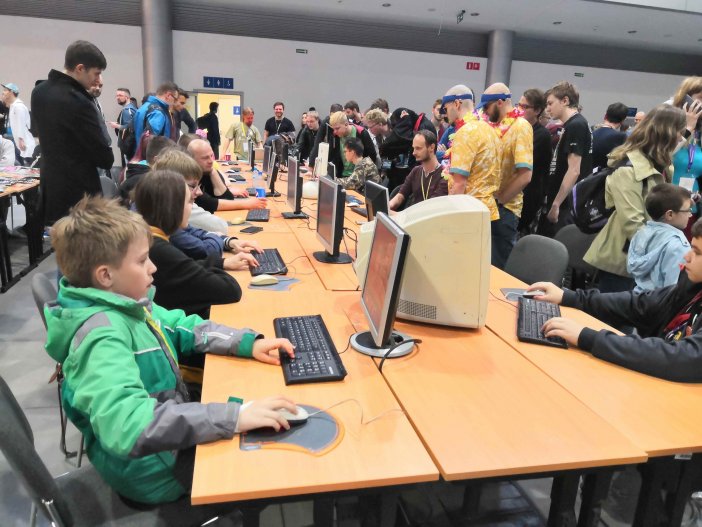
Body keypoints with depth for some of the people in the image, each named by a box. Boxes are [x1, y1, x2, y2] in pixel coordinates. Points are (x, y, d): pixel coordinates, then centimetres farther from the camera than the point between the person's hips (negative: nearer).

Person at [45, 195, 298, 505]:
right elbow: (128, 424, -44)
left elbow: (183, 328, 6)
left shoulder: (126, 304, -3)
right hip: (153, 468, -8)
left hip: (169, 437, 8)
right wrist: (234, 417, -47)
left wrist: (248, 343, -8)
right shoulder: (102, 336, -31)